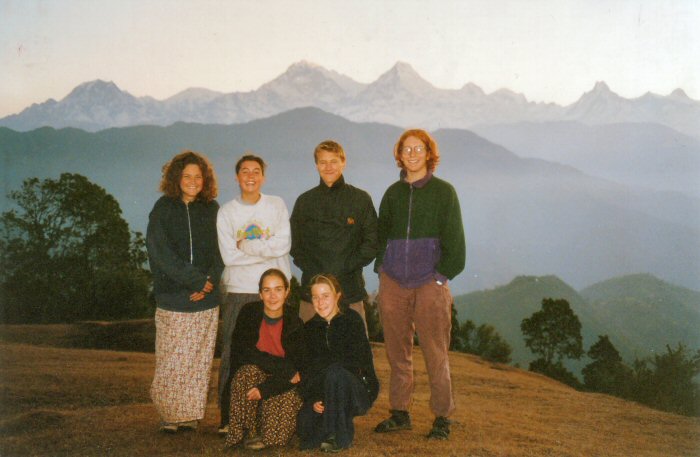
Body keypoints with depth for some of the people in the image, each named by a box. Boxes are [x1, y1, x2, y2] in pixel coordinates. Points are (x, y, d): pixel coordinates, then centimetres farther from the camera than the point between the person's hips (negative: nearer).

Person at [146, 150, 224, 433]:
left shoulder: (211, 209, 10)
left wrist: (209, 281, -9)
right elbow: (161, 253, -6)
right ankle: (169, 414, 11)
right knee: (171, 360, -2)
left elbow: (218, 250, 9)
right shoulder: (163, 208, 2)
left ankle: (191, 414, 14)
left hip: (206, 301, 2)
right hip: (173, 298, -2)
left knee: (200, 360, 3)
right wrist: (197, 280, -12)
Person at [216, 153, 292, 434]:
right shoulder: (226, 212, 5)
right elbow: (229, 255, -5)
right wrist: (267, 249, -8)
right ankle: (228, 416, 9)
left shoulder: (277, 206, 7)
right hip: (238, 292, 0)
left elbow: (284, 244, -7)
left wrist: (246, 245, -8)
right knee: (232, 355, -1)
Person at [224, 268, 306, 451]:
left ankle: (267, 434, -1)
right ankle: (249, 432, -20)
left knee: (288, 400, -31)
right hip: (247, 377, 0)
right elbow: (243, 353, -18)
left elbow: (297, 369, -12)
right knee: (250, 370, -32)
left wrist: (265, 389, -28)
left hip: (280, 382, 0)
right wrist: (284, 368, -23)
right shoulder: (248, 313, -9)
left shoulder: (295, 323, -7)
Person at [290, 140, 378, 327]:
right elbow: (294, 243, 13)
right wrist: (310, 268, -3)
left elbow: (372, 242, 3)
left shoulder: (361, 199, 7)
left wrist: (348, 267, -7)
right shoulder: (305, 201, 13)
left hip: (350, 289, -1)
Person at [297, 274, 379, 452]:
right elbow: (306, 370, 2)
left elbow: (356, 361, -16)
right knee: (305, 422, -26)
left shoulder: (351, 319, -6)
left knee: (334, 372, -36)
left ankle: (339, 437, -22)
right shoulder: (310, 328, 6)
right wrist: (313, 399, -13)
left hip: (358, 389, -3)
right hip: (321, 393, 3)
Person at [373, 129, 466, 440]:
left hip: (430, 283, -4)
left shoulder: (443, 191, 2)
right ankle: (400, 413, 19)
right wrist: (382, 268, 9)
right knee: (397, 352, 8)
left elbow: (454, 240, 1)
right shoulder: (393, 193, 13)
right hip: (392, 283, 4)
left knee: (435, 353, -2)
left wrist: (443, 273, -6)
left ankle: (442, 417, 8)